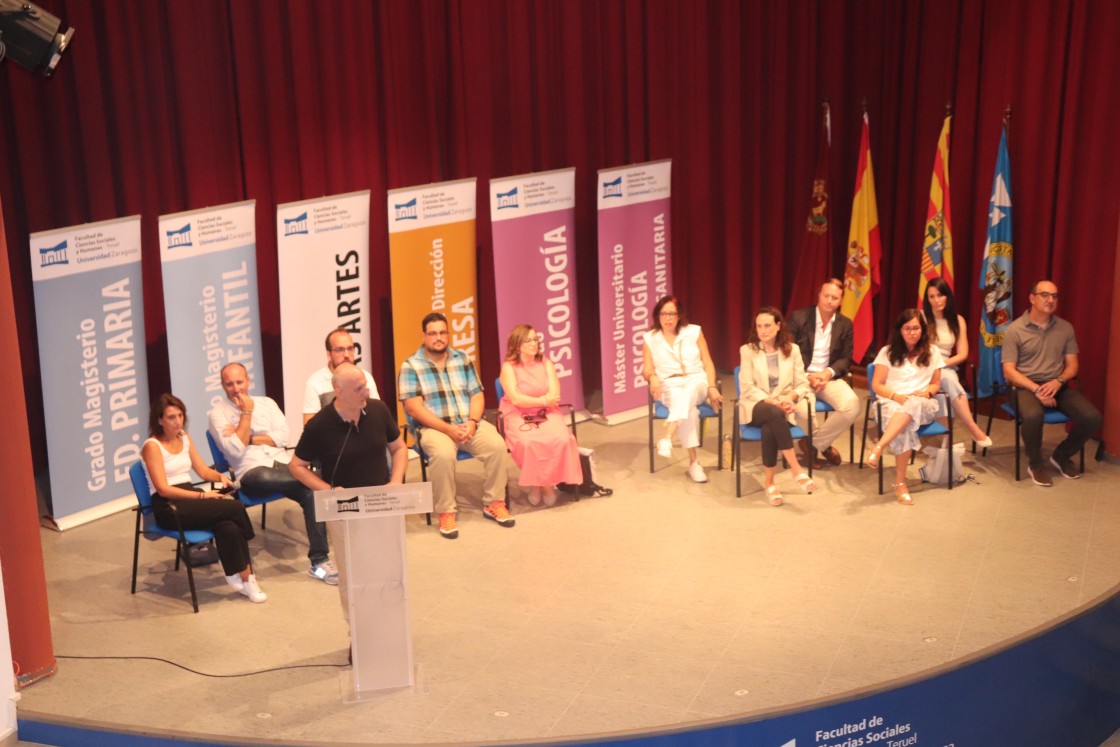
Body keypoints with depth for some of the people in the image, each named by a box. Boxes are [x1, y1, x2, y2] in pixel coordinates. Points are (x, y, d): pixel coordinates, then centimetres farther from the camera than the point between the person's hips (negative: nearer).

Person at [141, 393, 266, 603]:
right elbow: (163, 489, -14)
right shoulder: (152, 446, -8)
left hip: (189, 497, 6)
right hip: (167, 507, -6)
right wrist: (202, 495, -20)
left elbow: (203, 470, 18)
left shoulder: (184, 438, 14)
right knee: (235, 508, -23)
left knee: (228, 526, -28)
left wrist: (220, 476, -6)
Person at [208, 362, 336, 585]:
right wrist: (246, 412, -5)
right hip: (251, 473, -4)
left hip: (282, 464, 4)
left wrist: (249, 438, -3)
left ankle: (319, 561, -22)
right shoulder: (218, 412, 7)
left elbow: (283, 437, 6)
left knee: (311, 493, -26)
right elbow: (235, 450, -7)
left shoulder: (266, 403, 18)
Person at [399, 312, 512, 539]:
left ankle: (494, 503, -7)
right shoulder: (411, 366, -2)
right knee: (443, 454, -36)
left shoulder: (463, 359, 12)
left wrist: (472, 423, -12)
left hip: (468, 424, 4)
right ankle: (446, 513, -20)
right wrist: (448, 429, -19)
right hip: (433, 427, -4)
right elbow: (414, 408, -10)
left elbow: (477, 396, 9)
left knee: (497, 445, -23)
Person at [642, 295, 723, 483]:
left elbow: (708, 364, 8)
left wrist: (712, 387, -6)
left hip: (697, 382, 0)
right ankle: (694, 462, -36)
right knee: (688, 408, -36)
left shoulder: (694, 332, 9)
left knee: (689, 390, -40)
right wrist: (653, 377, -19)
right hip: (669, 387, 0)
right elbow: (647, 370, 5)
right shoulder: (649, 339, 8)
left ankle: (667, 437, -55)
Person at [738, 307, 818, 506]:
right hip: (756, 406, -2)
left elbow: (802, 384, 5)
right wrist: (772, 402, -19)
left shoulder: (791, 350, 8)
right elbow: (747, 388, -5)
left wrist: (789, 398, -17)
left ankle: (769, 480, -23)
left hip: (782, 406, 2)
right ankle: (796, 470, -37)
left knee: (770, 428, -35)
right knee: (775, 414, -38)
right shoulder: (748, 350, 2)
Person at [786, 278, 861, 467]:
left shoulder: (845, 324, 6)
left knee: (852, 405, -27)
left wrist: (828, 372, -13)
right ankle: (823, 444, -3)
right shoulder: (798, 318, -5)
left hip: (829, 377, 3)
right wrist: (807, 376, -18)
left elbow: (846, 359, 8)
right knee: (802, 408, -36)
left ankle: (812, 443, -5)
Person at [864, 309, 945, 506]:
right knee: (904, 426, -40)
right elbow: (877, 385, 5)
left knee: (913, 405, -42)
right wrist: (896, 396, -14)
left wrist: (927, 392, -7)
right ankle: (900, 483, -40)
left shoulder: (932, 352, 15)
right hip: (892, 403, -1)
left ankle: (878, 448, -51)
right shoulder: (888, 352, 9)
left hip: (924, 406, 1)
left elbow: (936, 384, 17)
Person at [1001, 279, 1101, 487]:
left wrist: (1058, 381, -13)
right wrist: (1036, 389, -21)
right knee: (1033, 415, -38)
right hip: (1026, 385, -4)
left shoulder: (1065, 328, 8)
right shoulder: (1014, 330, -4)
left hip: (1058, 386, 4)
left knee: (1092, 417, -19)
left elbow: (1072, 364, 9)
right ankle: (1035, 463, -9)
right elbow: (1009, 371, -8)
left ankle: (1062, 455, 9)